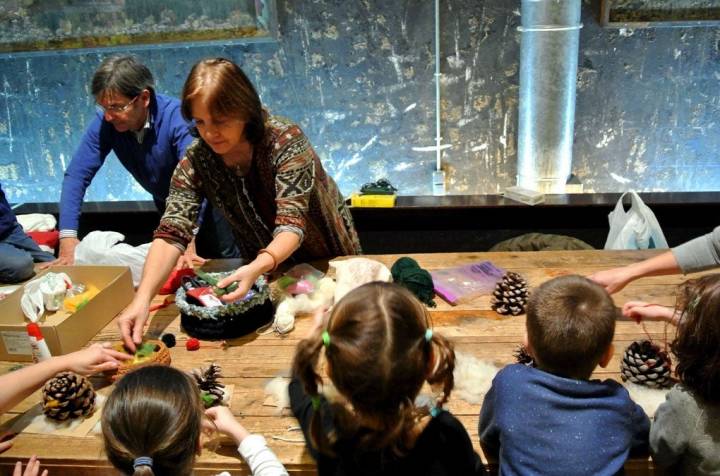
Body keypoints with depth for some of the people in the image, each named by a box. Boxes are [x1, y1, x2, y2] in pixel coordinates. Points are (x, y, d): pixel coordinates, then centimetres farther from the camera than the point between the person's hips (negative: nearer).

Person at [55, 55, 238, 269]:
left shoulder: (176, 117, -34)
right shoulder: (105, 123, -20)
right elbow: (77, 175, -22)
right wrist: (68, 237, -35)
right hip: (166, 203, 5)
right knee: (170, 264, 14)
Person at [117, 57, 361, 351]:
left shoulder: (287, 142, -31)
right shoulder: (196, 161, -20)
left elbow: (292, 224, -37)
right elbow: (171, 233, -27)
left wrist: (256, 269, -57)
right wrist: (142, 298, -43)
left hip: (330, 259, -2)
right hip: (264, 265, 3)